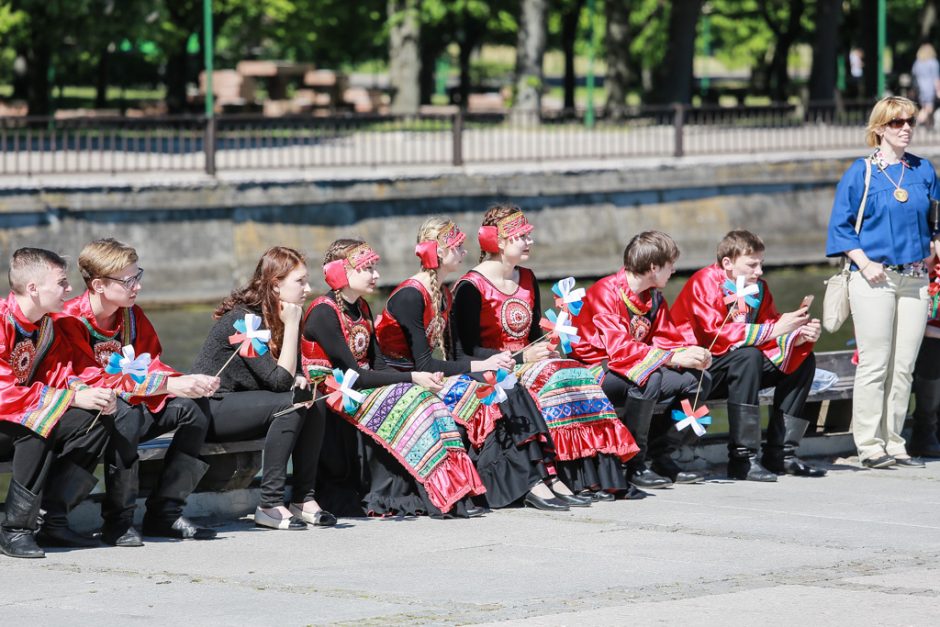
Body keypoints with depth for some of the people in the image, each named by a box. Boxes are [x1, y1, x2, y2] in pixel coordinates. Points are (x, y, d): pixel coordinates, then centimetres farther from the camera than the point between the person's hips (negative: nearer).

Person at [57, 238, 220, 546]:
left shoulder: (131, 314, 6)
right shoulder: (71, 321, -20)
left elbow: (151, 363, 5)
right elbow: (93, 380, -27)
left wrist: (188, 381, -18)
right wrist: (168, 385, -33)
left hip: (131, 404, 8)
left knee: (195, 408, -9)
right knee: (126, 421, -39)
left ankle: (165, 512, -7)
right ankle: (118, 522, -25)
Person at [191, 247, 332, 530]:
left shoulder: (276, 316, 5)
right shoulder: (244, 320, -21)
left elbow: (289, 378, 9)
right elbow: (278, 380, -24)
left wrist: (299, 380, -16)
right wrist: (291, 325, -22)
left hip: (241, 402, 9)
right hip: (211, 408, -9)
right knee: (289, 404, -26)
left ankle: (304, 498, -8)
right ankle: (270, 505, -24)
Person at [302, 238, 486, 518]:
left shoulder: (361, 308, 14)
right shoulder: (323, 313, -15)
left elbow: (377, 365, 9)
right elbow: (353, 376, -20)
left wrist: (421, 379, -9)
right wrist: (411, 378, -21)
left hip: (360, 390, 8)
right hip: (331, 397, -8)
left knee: (424, 399, -16)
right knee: (404, 402, -27)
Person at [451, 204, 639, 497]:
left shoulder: (527, 280, 15)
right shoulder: (471, 287, -10)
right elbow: (468, 349, -15)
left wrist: (547, 348, -3)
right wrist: (523, 357, -21)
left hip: (527, 361, 7)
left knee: (580, 375, -21)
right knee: (550, 378, -33)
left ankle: (602, 475, -31)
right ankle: (575, 479, -36)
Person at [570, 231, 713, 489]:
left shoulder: (654, 298, 9)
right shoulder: (605, 292, -19)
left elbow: (667, 339, 8)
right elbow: (620, 348, -30)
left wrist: (692, 352, -16)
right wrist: (674, 359, -33)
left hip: (635, 369, 9)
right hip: (596, 373, -8)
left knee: (698, 380, -5)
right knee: (649, 377, -36)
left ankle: (661, 456, 1)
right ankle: (634, 464, -26)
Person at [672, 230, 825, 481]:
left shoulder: (757, 287, 5)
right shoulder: (705, 283, -17)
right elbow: (717, 334, -29)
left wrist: (799, 336, -20)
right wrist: (774, 330, -30)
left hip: (735, 369, 8)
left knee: (804, 359, -1)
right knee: (748, 356, -34)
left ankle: (780, 452, -5)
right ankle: (742, 458, -35)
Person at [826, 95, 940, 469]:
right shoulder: (861, 172, -1)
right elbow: (840, 224, -1)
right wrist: (864, 263, -11)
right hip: (874, 279, -4)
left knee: (904, 366, 4)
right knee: (875, 365, -6)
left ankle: (893, 444, 10)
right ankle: (869, 446, -2)